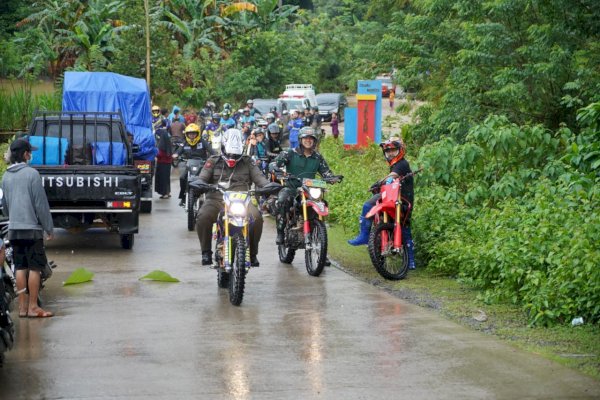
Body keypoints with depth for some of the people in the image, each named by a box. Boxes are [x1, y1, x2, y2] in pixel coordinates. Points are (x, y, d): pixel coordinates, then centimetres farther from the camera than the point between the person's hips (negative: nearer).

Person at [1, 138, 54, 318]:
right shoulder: (32, 174, -11)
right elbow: (41, 203, -10)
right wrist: (49, 228, -4)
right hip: (32, 228, -6)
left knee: (20, 268, 9)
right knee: (35, 267, -2)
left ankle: (22, 306, 11)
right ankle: (33, 307, -3)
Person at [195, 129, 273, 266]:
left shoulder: (247, 163, 15)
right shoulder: (213, 162, 14)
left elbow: (258, 177, 3)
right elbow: (202, 178, 6)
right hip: (217, 199, 0)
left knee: (256, 217, -28)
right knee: (203, 217, -31)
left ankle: (252, 253, -10)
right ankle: (206, 252, -11)